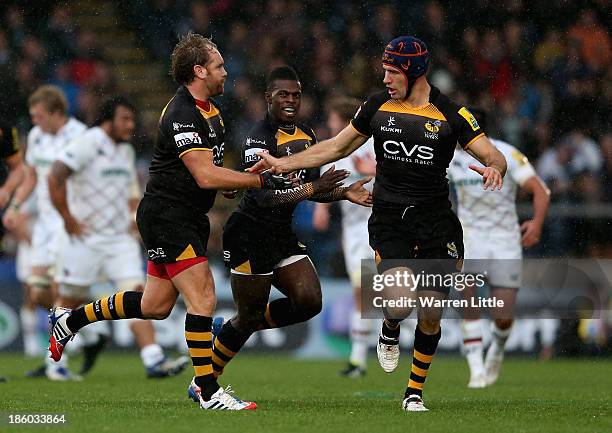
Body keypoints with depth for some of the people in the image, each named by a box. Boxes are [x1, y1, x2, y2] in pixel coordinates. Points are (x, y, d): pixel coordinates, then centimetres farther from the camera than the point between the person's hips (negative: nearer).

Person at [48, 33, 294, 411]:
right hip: (167, 218, -10)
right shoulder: (183, 114, -20)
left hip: (188, 218, 10)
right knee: (202, 298, -13)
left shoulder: (209, 110, 12)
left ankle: (70, 320, 30)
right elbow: (205, 176, -27)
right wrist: (262, 180, -24)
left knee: (155, 306, 14)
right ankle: (209, 393, -9)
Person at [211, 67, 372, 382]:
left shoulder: (306, 136, 10)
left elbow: (312, 191, 19)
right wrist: (312, 187, -31)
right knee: (249, 316, -2)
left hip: (283, 234, 8)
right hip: (251, 235, -8)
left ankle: (245, 325, 15)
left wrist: (344, 193, 2)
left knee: (310, 302, -7)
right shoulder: (259, 138, -18)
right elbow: (263, 196, -27)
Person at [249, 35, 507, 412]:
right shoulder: (378, 106, 5)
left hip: (436, 221, 0)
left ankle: (415, 392, 20)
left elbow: (495, 156, -4)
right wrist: (284, 163, 13)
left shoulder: (451, 114, -3)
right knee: (399, 302, -22)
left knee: (431, 315, -2)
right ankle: (390, 334, 16)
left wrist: (494, 168, -29)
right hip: (389, 220, 1)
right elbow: (339, 146, 17)